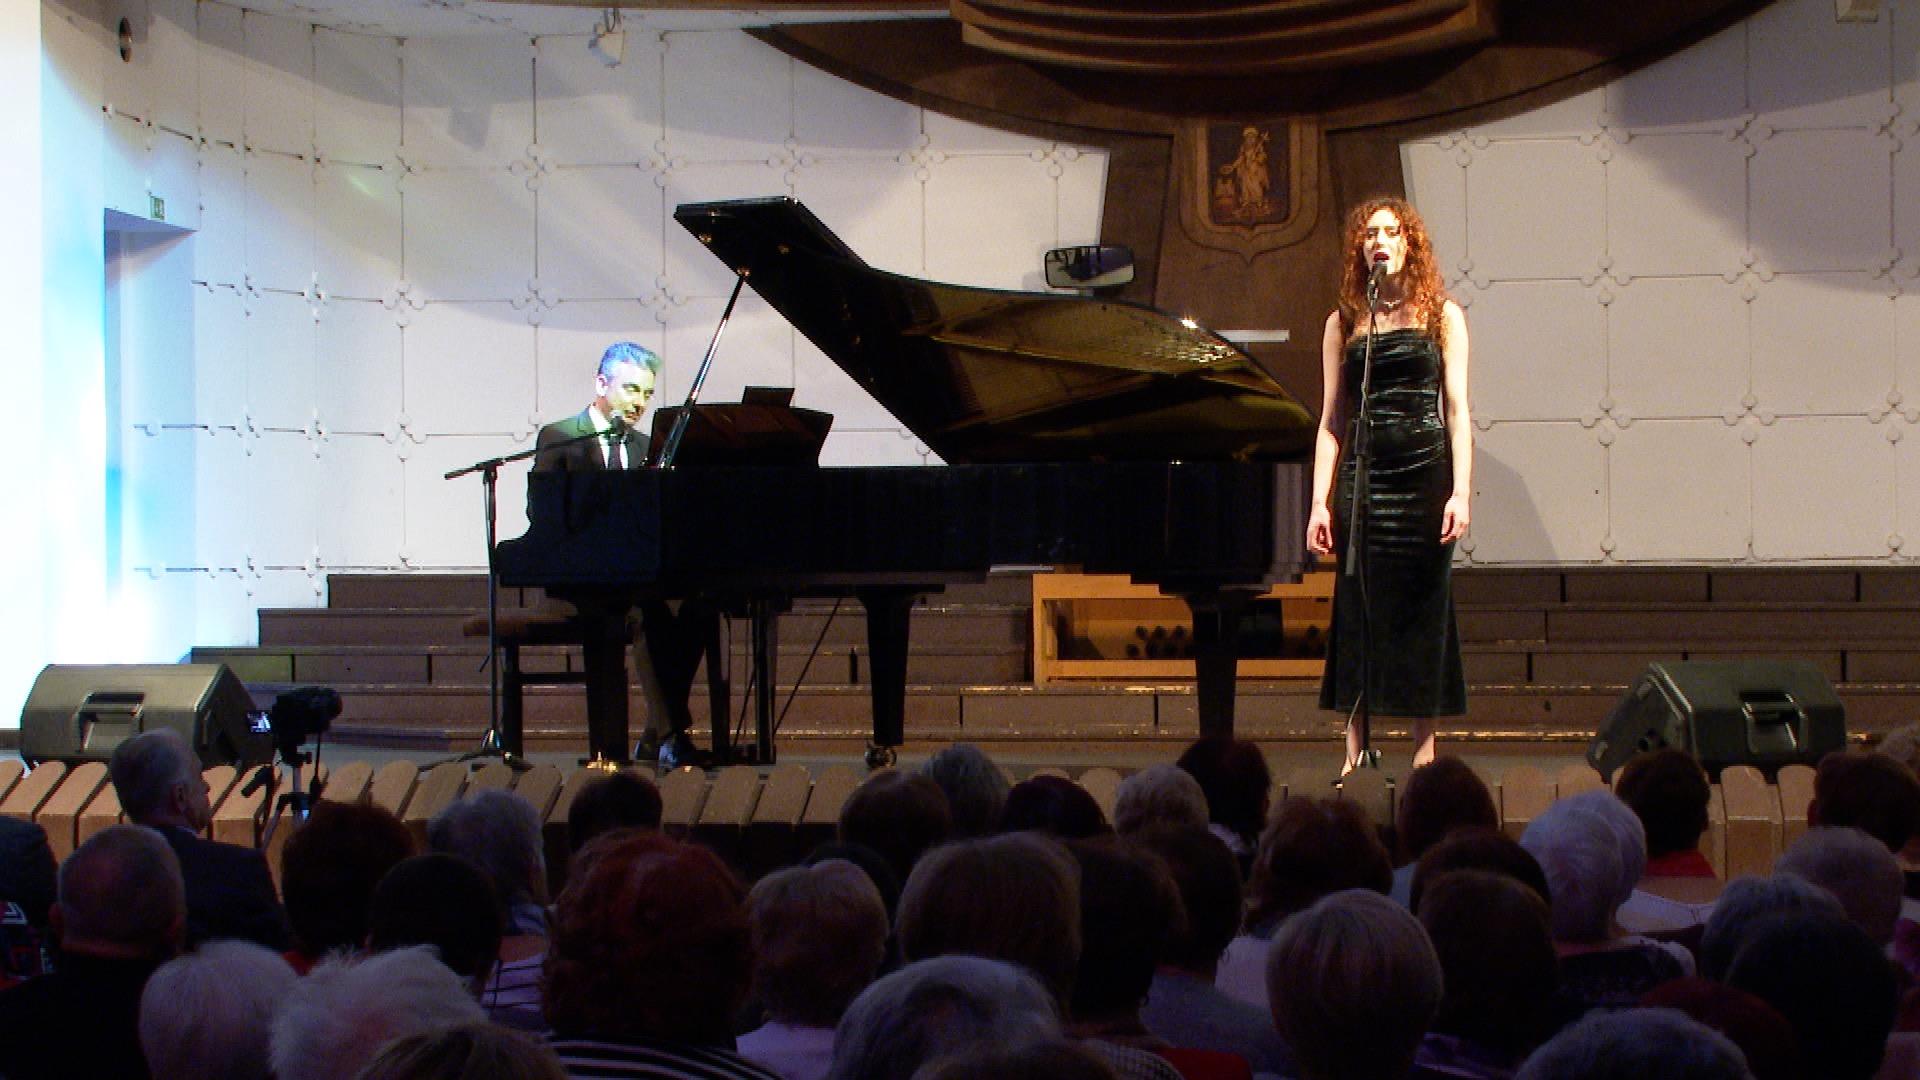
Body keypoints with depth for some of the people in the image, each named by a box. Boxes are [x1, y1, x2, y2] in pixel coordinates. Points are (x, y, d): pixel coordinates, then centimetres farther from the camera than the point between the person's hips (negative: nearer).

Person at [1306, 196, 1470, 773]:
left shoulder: (1441, 315, 6)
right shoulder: (1344, 322, 10)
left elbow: (1457, 409, 1)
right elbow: (1332, 420, 8)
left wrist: (1461, 492, -9)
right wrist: (1321, 501, 0)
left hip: (1426, 472, -1)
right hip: (1364, 476, 1)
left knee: (1424, 609, 1)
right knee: (1360, 609, 0)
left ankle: (1424, 753, 5)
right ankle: (1356, 753, 4)